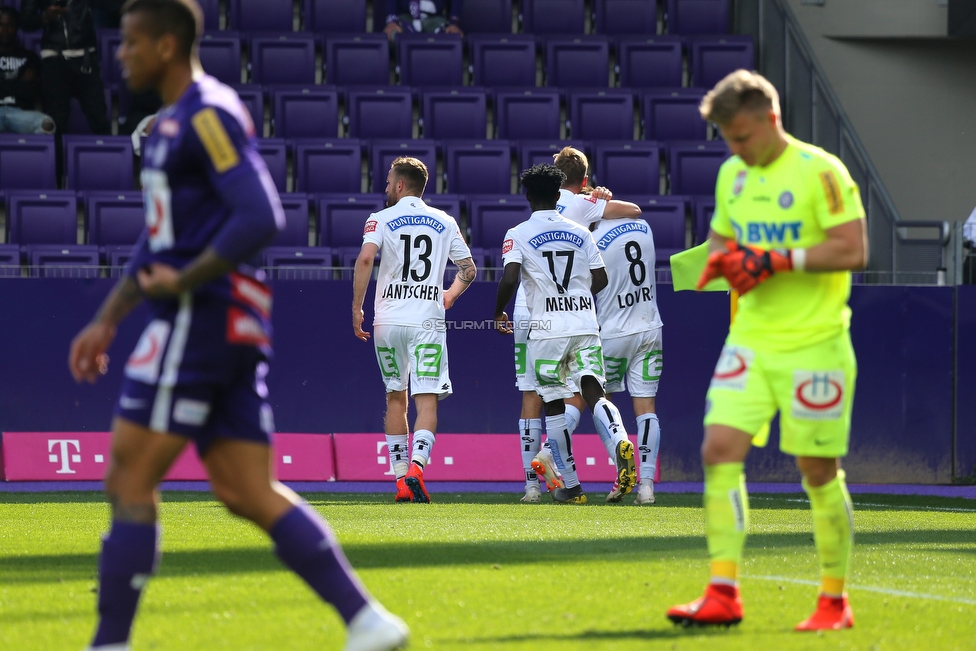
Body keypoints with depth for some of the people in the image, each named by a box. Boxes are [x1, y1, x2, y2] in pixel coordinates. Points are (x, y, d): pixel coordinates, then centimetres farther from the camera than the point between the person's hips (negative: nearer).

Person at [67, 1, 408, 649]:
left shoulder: (209, 116, -11)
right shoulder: (173, 123, 21)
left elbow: (261, 218, -22)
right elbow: (159, 244, 28)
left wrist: (182, 282, -16)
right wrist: (106, 320, 23)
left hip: (201, 321, -10)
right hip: (237, 330, 10)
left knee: (129, 483, -6)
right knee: (248, 492, 6)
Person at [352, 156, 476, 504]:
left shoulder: (382, 220, 3)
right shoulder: (445, 222, 11)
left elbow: (366, 258, -14)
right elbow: (469, 269, 16)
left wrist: (357, 308, -8)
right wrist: (451, 294, 35)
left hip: (388, 319, 0)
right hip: (428, 321, 0)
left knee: (395, 397, 14)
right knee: (427, 400, -5)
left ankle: (401, 478, 15)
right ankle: (416, 466, -27)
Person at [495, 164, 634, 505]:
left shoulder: (518, 235, 0)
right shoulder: (581, 233, 12)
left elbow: (509, 279, -13)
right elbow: (600, 279, 11)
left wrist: (498, 313, 4)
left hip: (546, 328, -3)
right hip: (585, 325, 3)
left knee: (554, 405, 7)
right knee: (593, 390, -4)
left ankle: (570, 486, 10)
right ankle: (620, 441, -35)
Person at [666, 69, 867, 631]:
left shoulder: (819, 171, -10)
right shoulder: (732, 175, 11)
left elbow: (854, 249, -15)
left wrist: (778, 259, -20)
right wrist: (722, 260, -1)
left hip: (813, 345, -6)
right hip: (750, 342, 6)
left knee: (818, 469, 1)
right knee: (720, 449, -8)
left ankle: (835, 602, 14)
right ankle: (724, 595, -6)